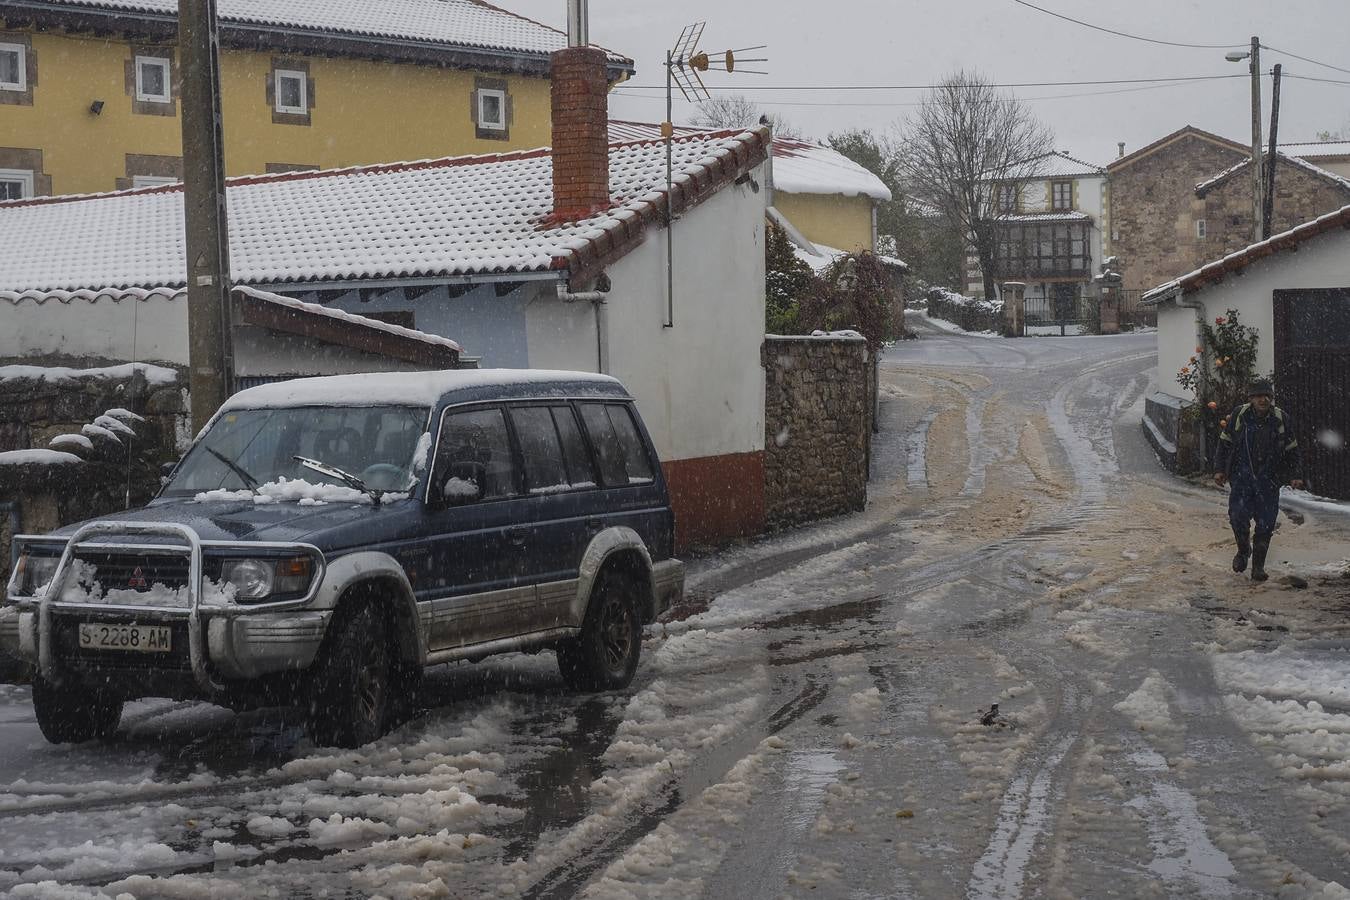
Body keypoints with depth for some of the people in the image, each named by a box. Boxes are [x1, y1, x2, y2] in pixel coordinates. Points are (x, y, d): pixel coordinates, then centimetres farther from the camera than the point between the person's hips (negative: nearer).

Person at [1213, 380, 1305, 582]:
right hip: (1242, 477, 0)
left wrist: (1296, 476, 0)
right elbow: (1224, 444, 8)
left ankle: (1258, 566, 13)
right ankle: (1243, 550, 18)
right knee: (1238, 516, -12)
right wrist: (1219, 470, 2)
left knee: (1265, 524, -1)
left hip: (1269, 480, 1)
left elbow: (1292, 451, 8)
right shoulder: (1239, 416, -3)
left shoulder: (1281, 419, -2)